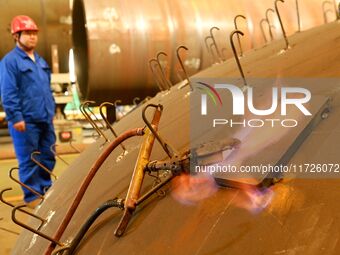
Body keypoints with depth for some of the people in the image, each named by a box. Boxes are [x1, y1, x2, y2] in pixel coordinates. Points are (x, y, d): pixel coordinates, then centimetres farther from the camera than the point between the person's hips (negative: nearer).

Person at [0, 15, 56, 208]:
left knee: (48, 158, 13)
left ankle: (46, 189, 27)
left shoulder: (40, 61, 17)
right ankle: (32, 196, 11)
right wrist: (16, 117, -18)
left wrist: (52, 110, 20)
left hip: (45, 119, 7)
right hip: (26, 121, -7)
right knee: (29, 161, 1)